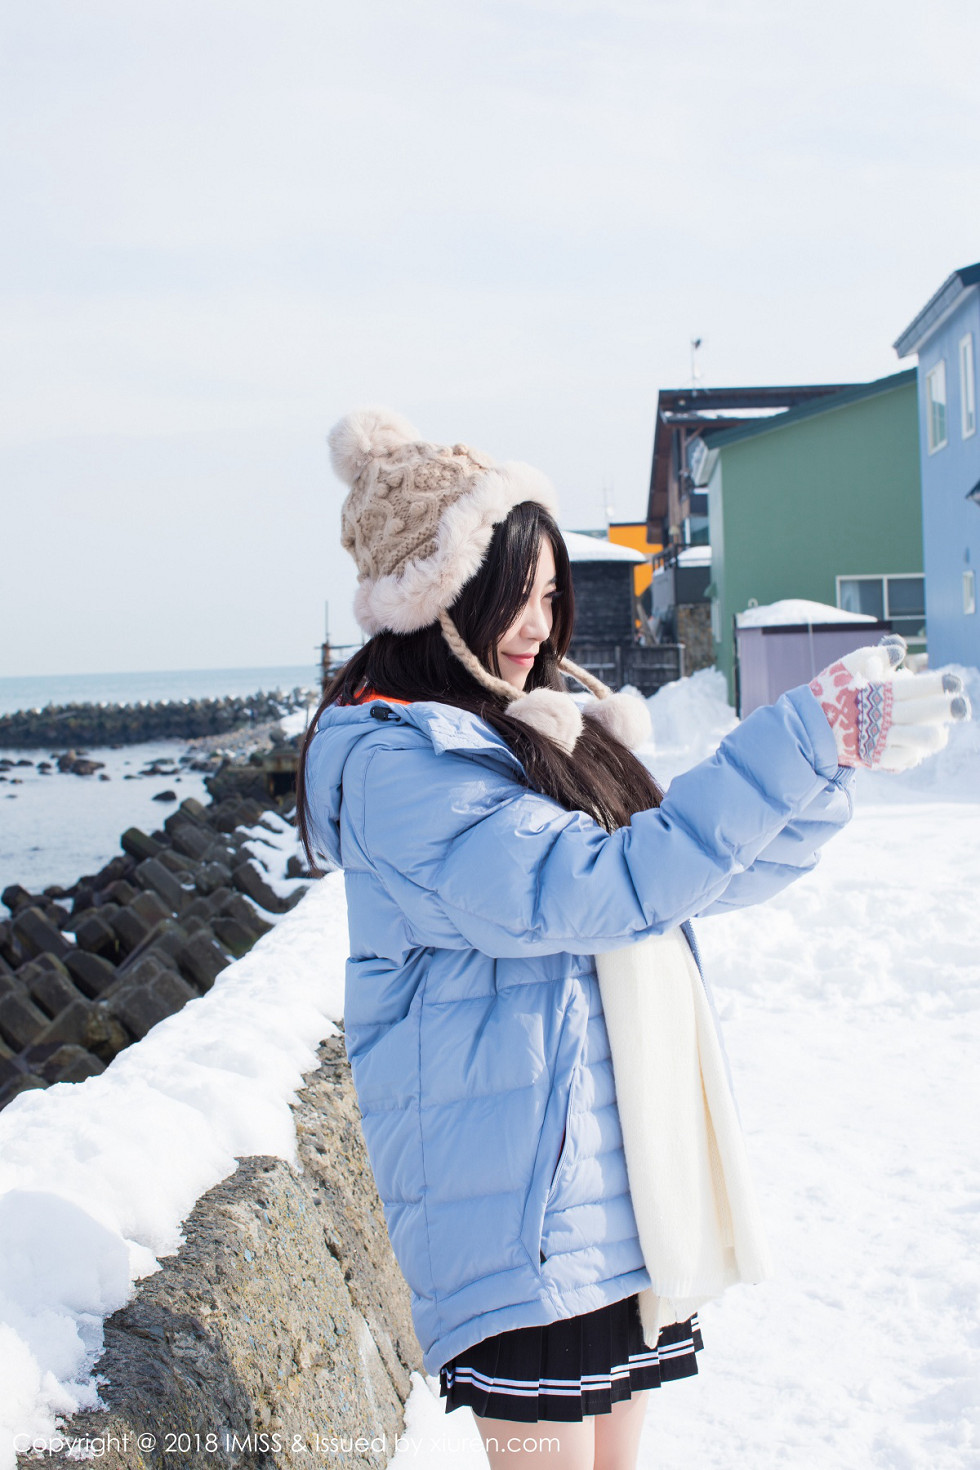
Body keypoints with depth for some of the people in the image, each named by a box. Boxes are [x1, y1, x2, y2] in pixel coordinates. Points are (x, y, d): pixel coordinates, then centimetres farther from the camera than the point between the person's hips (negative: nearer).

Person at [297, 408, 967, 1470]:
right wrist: (806, 738, -27)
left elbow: (688, 872, 14)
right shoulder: (391, 761, -16)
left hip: (631, 1176, 8)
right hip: (522, 1205, -8)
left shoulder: (548, 726, 10)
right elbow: (596, 891, -27)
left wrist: (836, 754, 0)